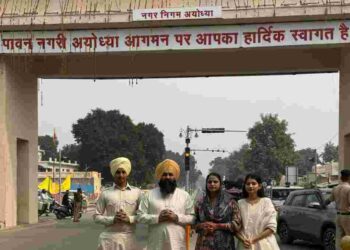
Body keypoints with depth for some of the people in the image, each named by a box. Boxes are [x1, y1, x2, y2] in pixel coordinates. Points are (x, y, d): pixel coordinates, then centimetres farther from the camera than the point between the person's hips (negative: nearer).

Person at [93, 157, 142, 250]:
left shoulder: (136, 192, 6)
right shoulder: (105, 193, 4)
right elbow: (96, 216, 5)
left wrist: (129, 219, -12)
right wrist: (112, 219, -11)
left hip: (130, 238, 1)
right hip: (109, 238, 0)